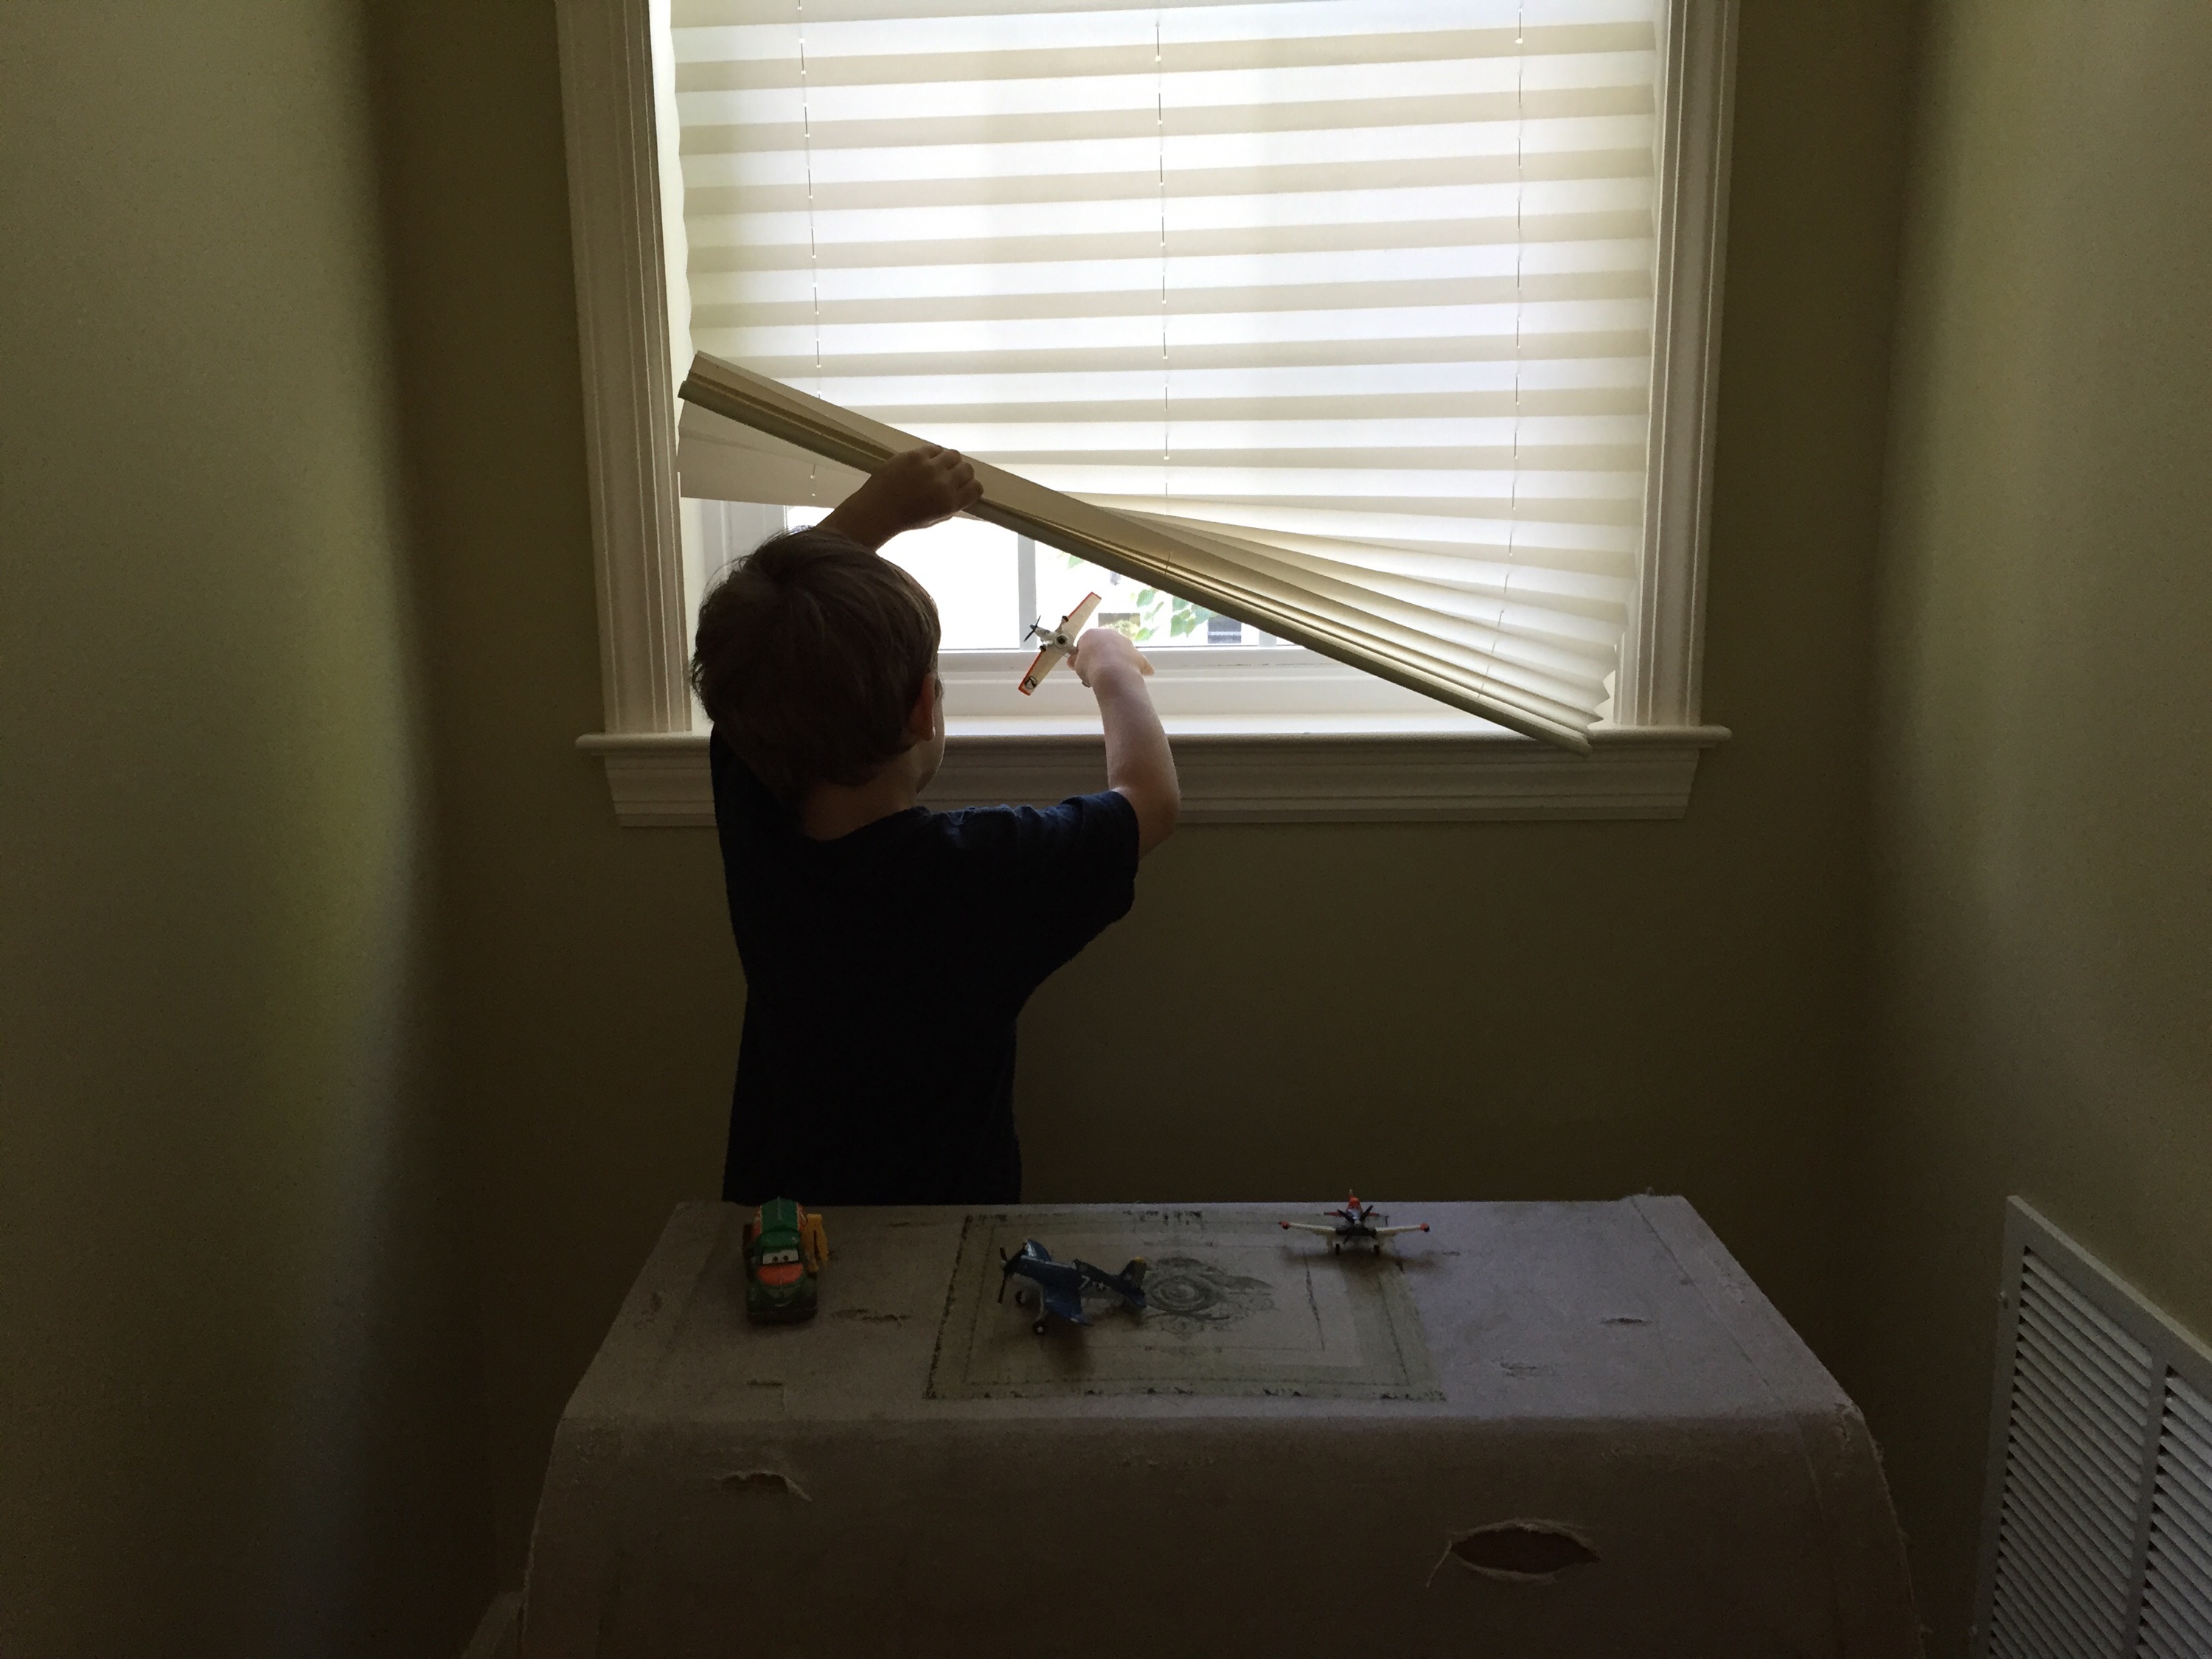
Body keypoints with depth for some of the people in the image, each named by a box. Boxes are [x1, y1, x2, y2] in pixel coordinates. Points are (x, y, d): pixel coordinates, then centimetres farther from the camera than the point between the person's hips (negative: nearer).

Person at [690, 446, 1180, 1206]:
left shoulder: (752, 824, -16)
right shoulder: (983, 871, -27)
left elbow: (753, 645, 3)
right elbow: (1151, 795, -7)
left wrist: (877, 508, 3)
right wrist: (1113, 668, 9)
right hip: (942, 1229, -3)